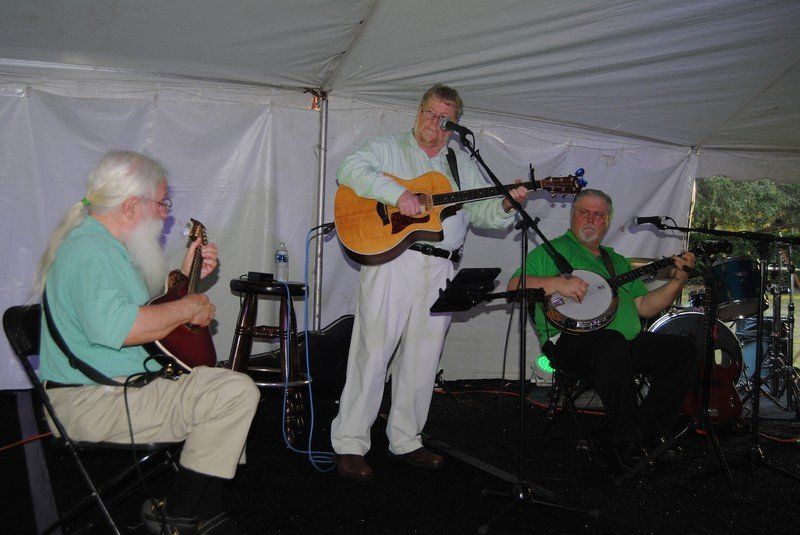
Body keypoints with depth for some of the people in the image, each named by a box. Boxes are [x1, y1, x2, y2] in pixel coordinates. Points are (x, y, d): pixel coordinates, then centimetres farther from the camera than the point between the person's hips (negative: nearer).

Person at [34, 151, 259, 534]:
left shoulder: (96, 241, 16)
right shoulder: (92, 252, -20)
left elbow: (135, 304, 26)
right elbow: (114, 326, -36)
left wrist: (184, 276, 15)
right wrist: (187, 307, -23)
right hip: (96, 402, -12)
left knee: (227, 383, 23)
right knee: (238, 391, -23)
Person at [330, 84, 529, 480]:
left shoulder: (463, 165, 21)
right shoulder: (388, 148, 7)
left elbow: (479, 212, 16)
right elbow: (350, 169, -11)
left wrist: (506, 205, -6)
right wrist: (396, 192, -22)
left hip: (440, 269, 5)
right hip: (391, 260, -4)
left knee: (422, 359, 9)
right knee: (372, 353, -6)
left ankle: (406, 440, 21)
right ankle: (350, 444, 2)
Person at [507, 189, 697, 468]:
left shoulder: (617, 261, 28)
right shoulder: (552, 251, 9)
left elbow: (643, 307, 21)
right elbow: (515, 285, -4)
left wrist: (677, 282, 8)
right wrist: (557, 283, -18)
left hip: (628, 342, 7)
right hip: (571, 341, -6)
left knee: (684, 349, -12)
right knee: (613, 343, -38)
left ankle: (647, 431, -7)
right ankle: (627, 442, -23)